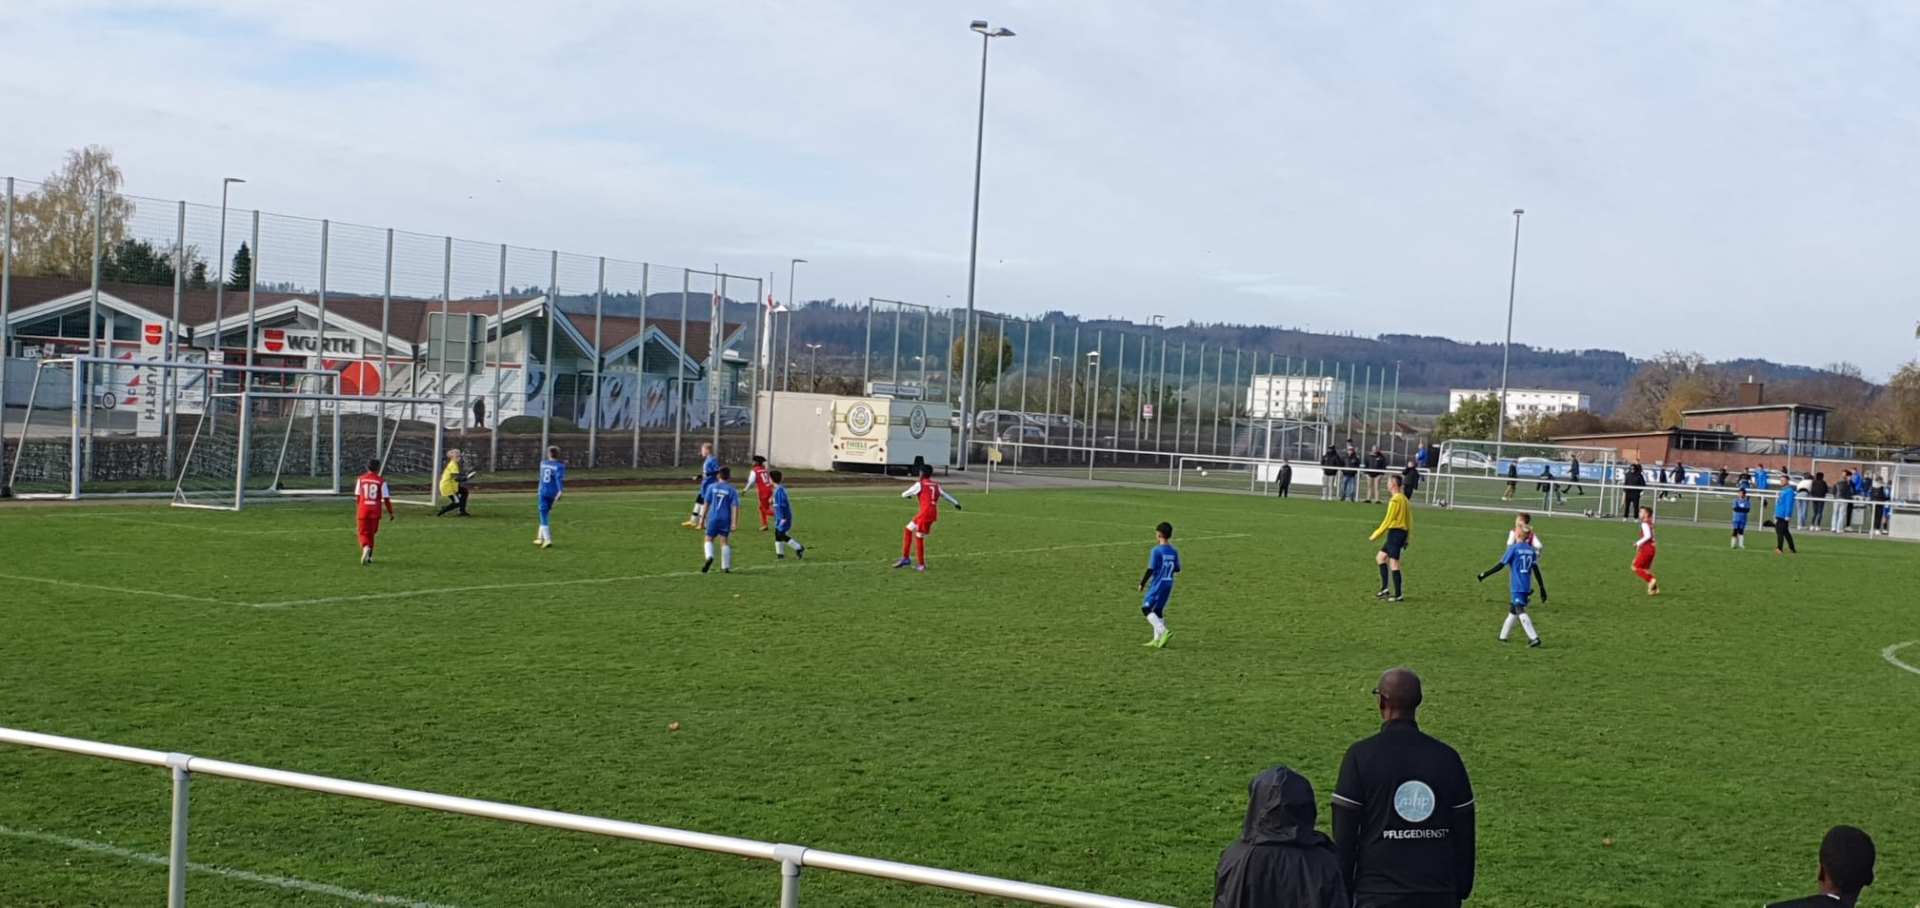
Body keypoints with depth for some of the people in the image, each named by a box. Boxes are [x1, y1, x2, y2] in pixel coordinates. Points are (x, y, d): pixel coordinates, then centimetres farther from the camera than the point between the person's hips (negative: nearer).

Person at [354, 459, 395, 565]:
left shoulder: (361, 479, 3)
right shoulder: (381, 481, -3)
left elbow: (357, 496, 7)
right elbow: (386, 498, -4)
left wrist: (357, 511, 21)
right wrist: (390, 512, 4)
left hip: (363, 509, 0)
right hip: (375, 510, 0)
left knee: (363, 532, 4)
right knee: (371, 533, 14)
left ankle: (365, 547, -26)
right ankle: (369, 556, 15)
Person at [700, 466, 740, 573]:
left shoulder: (712, 487, 0)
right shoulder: (732, 490, -2)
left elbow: (707, 503, 1)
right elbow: (735, 507, -7)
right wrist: (734, 523, -6)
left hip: (713, 518, -1)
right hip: (726, 519, 1)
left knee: (709, 539, 10)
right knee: (724, 541, 10)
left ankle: (709, 557, -20)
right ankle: (725, 567, 11)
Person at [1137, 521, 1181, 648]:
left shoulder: (1157, 551, -15)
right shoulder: (1174, 551, 5)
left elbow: (1150, 569, -16)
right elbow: (1177, 569, 11)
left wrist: (1142, 584, -6)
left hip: (1157, 584, -7)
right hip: (1168, 585, 7)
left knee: (1146, 608, -3)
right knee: (1158, 610, 15)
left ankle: (1163, 631, -18)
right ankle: (1157, 640, 15)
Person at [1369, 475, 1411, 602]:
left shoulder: (1395, 500, -14)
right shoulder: (1404, 499, 14)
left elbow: (1388, 520, -15)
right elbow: (1409, 520, 17)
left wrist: (1375, 535, -8)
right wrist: (1406, 540, 22)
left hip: (1395, 531, -10)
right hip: (1403, 532, 10)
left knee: (1393, 563, -5)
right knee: (1380, 557, 15)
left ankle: (1398, 595, -3)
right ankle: (1384, 589, 11)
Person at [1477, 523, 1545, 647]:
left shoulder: (1514, 548, -9)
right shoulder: (1531, 550, 8)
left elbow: (1501, 565, -8)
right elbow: (1536, 570, 9)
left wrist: (1485, 574, 0)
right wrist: (1542, 589, 13)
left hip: (1517, 587, -7)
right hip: (1527, 587, 7)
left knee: (1520, 611, -11)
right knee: (1513, 610, 18)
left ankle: (1534, 638, -22)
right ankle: (1503, 636, 26)